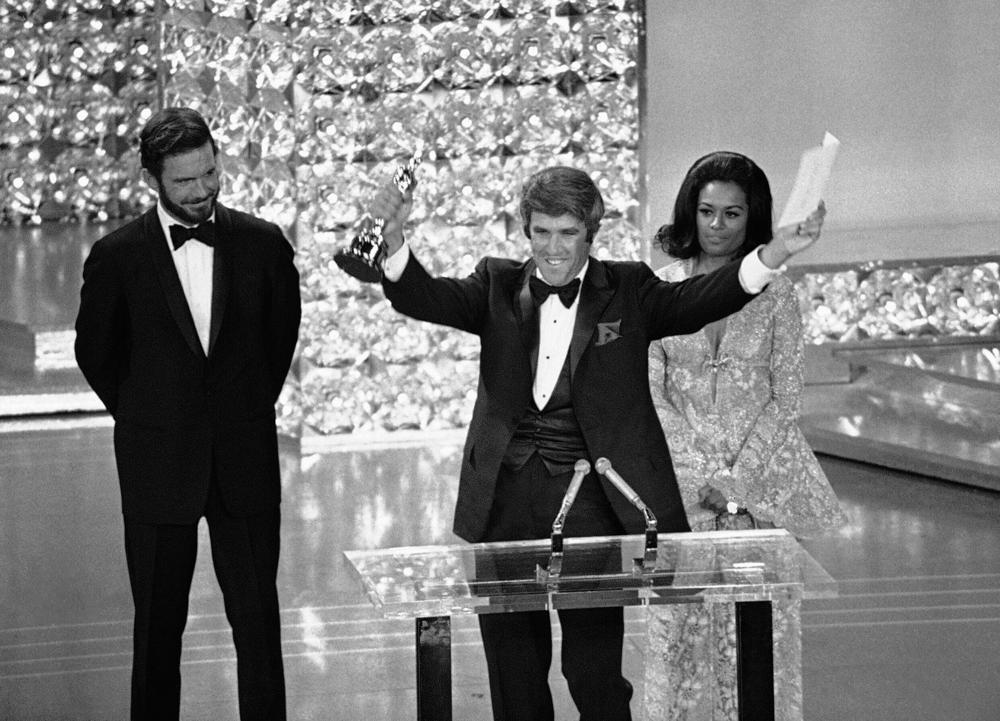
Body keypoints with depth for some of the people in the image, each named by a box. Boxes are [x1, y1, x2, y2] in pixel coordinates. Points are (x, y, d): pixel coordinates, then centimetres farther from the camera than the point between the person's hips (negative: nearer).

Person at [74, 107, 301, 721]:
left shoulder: (264, 245, -1)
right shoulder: (116, 256, -6)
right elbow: (96, 354, 8)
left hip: (245, 462, 1)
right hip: (157, 464, -1)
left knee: (258, 618, 2)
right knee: (158, 624, 6)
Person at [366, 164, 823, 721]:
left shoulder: (628, 290, 6)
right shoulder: (499, 287, 10)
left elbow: (699, 301, -7)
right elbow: (423, 298, -2)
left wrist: (772, 257, -24)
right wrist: (395, 238, -23)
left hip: (588, 500, -2)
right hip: (506, 497, 2)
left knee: (594, 670, -4)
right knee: (513, 673, 8)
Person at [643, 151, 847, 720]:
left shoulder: (775, 292, 0)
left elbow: (786, 398, -1)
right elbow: (651, 393, 0)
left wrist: (737, 479, -10)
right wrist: (703, 473, -10)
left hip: (761, 478, 0)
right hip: (680, 479, 1)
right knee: (679, 625, -1)